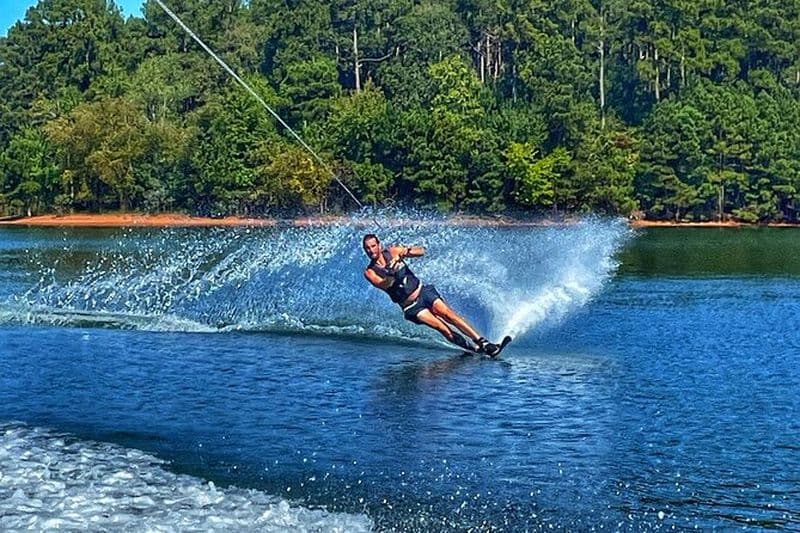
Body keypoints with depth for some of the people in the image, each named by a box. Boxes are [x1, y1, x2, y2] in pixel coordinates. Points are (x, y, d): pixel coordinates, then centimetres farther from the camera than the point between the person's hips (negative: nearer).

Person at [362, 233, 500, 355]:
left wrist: (407, 251, -24)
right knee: (440, 327, -19)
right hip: (411, 307, -2)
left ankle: (482, 342, -18)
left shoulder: (392, 252, 0)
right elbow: (384, 285, -24)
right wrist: (391, 274, -44)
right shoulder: (370, 272, -6)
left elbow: (421, 251, -4)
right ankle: (472, 348, -17)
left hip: (423, 291, 2)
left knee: (448, 314, -16)